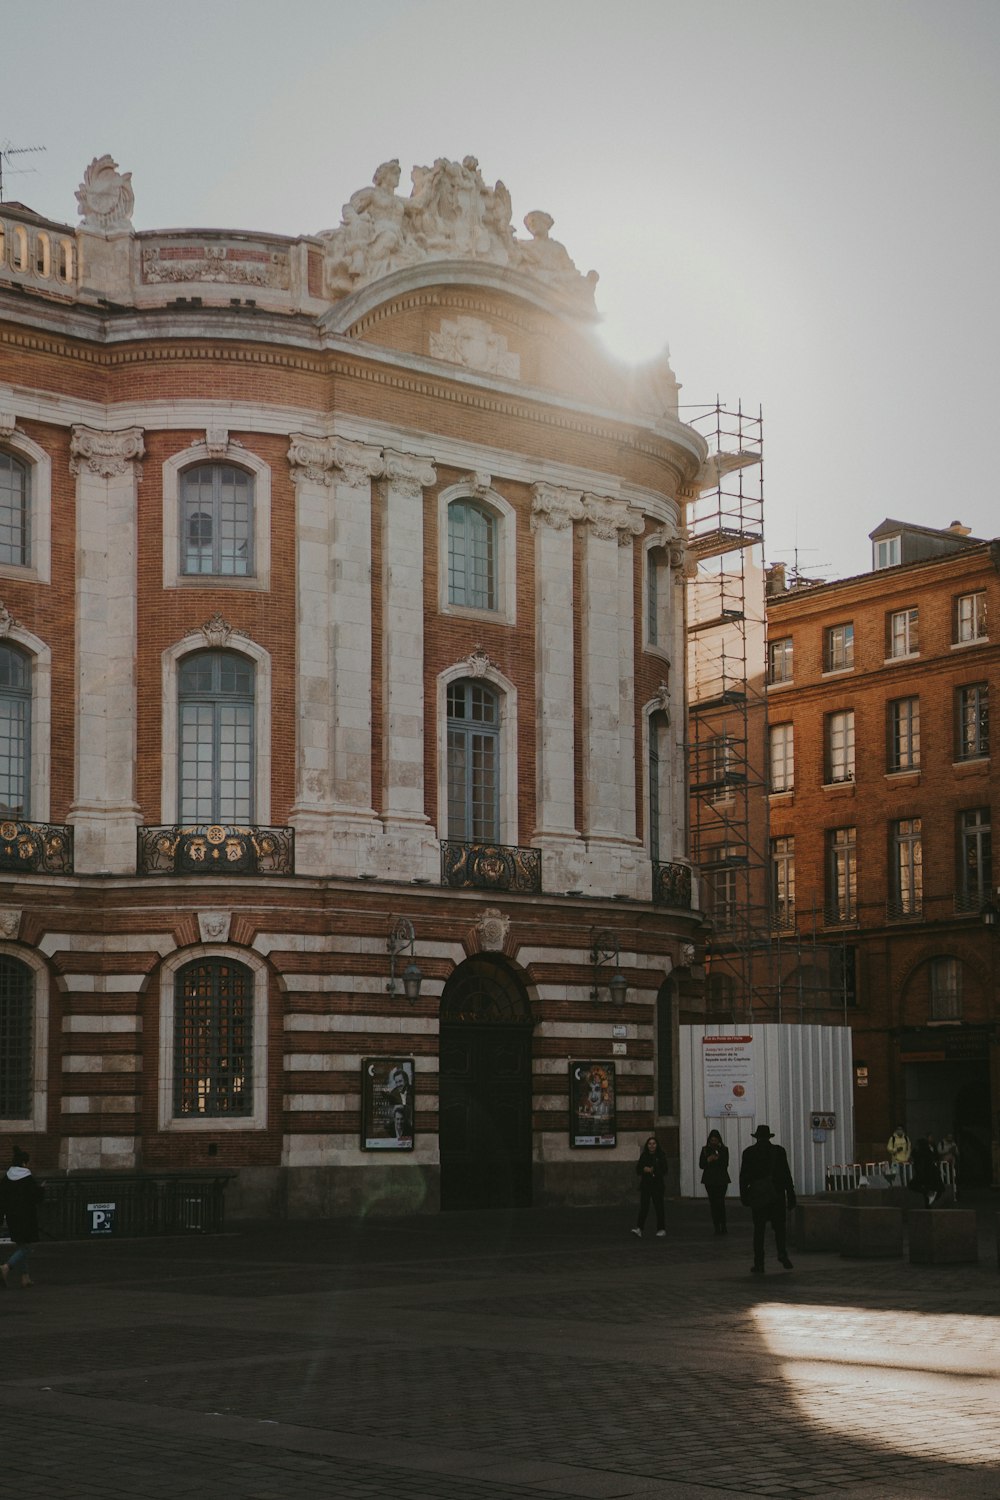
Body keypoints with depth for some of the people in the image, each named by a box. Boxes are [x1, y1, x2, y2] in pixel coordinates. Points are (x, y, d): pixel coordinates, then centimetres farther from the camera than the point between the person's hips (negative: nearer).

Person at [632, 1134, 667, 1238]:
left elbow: (664, 1170, -6)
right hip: (645, 1184, 2)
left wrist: (653, 1170, -16)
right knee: (643, 1207, -7)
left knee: (659, 1207, 3)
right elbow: (638, 1170, 6)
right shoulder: (644, 1156, 9)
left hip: (657, 1185, -2)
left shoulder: (661, 1156, 1)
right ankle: (639, 1228, -14)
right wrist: (645, 1169, -12)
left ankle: (661, 1229, 12)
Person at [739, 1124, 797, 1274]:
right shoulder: (779, 1151, 0)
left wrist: (743, 1195, 7)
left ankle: (759, 1264, 2)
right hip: (777, 1195, 0)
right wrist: (791, 1195, 3)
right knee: (779, 1227, 9)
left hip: (758, 1196, 0)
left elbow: (744, 1176, 0)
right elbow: (786, 1174, 0)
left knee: (759, 1230, 5)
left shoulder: (749, 1152, 0)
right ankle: (782, 1253, -16)